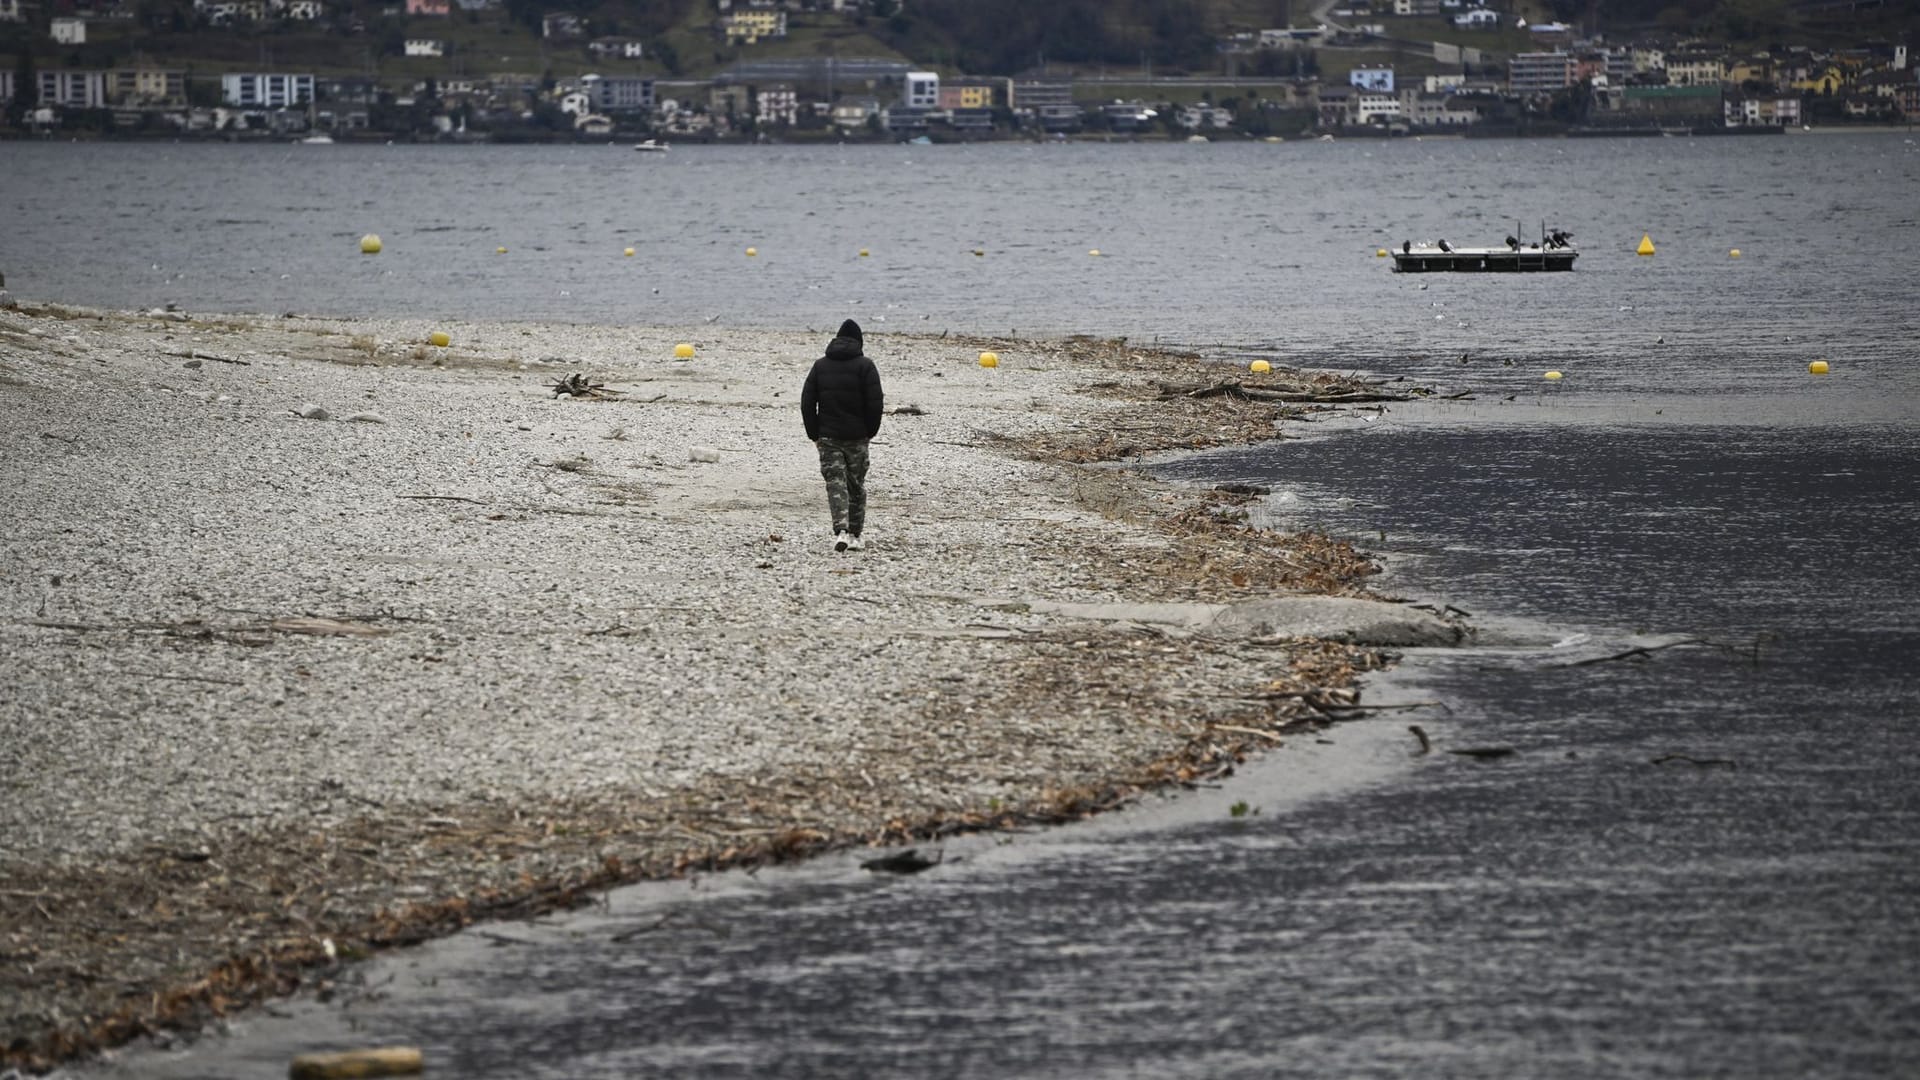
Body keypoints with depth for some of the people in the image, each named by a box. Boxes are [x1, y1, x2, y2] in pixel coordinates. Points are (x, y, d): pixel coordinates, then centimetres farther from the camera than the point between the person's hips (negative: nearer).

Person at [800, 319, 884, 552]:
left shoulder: (820, 366, 6)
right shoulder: (865, 366, -4)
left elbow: (807, 402, 4)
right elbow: (875, 403, -10)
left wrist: (814, 434, 9)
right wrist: (870, 432, 3)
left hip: (828, 436, 1)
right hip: (856, 436, -1)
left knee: (835, 483, -2)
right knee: (856, 485, 11)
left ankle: (841, 531, -21)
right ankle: (854, 535, 13)